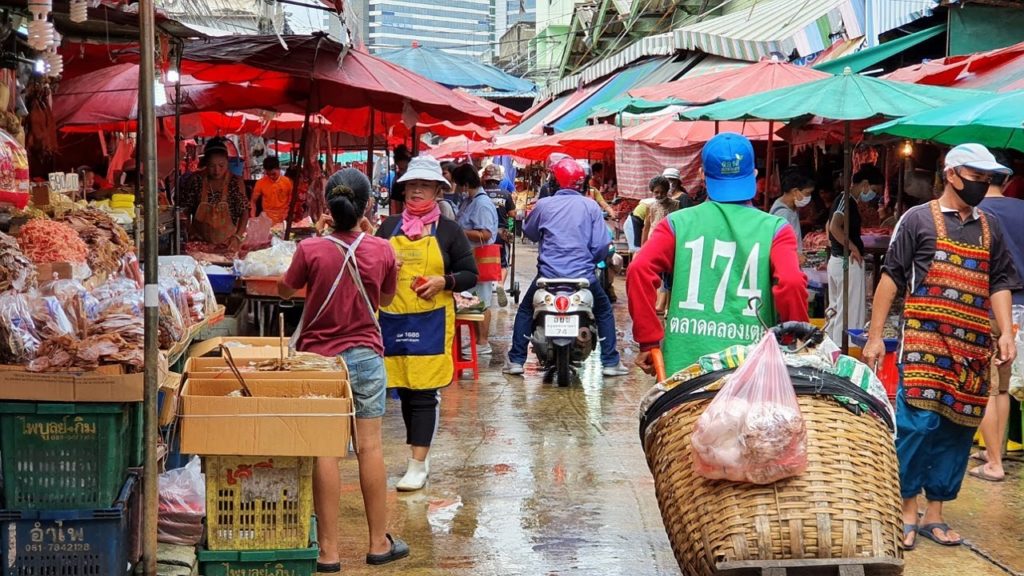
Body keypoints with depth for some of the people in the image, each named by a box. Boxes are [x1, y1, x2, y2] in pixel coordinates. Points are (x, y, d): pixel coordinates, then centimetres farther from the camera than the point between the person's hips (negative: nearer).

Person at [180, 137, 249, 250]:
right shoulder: (196, 180, -1)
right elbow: (185, 209, 7)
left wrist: (237, 237, -13)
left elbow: (244, 212, 0)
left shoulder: (235, 182, -4)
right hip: (198, 243, 1)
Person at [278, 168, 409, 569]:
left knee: (325, 451, 1)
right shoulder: (382, 251, -6)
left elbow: (285, 290, 4)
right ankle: (379, 542, 17)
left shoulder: (311, 250, -12)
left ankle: (328, 550, 4)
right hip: (366, 356, 1)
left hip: (319, 356, -1)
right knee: (370, 446, 7)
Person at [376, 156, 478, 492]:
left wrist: (443, 281, -13)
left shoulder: (449, 231, 4)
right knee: (404, 390, 9)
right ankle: (418, 455, 24)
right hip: (392, 319, 4)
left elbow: (470, 275, 5)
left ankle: (418, 465, -3)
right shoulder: (389, 226, 12)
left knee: (423, 392, -6)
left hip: (431, 322, -3)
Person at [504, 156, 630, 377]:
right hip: (583, 274, 0)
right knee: (604, 311, 22)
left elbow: (528, 231, 16)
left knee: (525, 310, 22)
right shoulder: (591, 206, 0)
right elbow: (601, 245, -3)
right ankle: (610, 361, 15)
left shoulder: (543, 204, 1)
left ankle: (516, 360, 15)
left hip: (548, 273, 0)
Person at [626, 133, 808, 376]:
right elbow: (791, 283, -14)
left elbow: (640, 270, -9)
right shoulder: (774, 229, 1)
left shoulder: (678, 223, 5)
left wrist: (649, 340, -2)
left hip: (684, 363, 1)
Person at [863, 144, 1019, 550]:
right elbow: (891, 277, 0)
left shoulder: (990, 229, 16)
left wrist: (1006, 332, 2)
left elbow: (1000, 284, 16)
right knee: (917, 423, -10)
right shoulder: (918, 219, 2)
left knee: (957, 429, 6)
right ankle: (907, 512, 4)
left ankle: (934, 514, 17)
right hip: (925, 341, -5)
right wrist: (875, 335, -4)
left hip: (972, 348, 5)